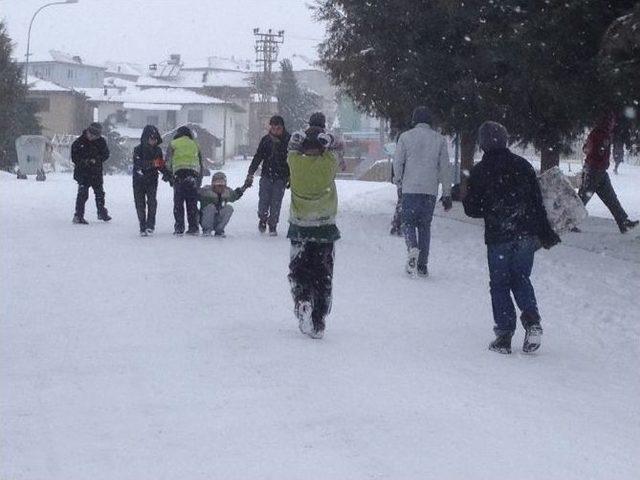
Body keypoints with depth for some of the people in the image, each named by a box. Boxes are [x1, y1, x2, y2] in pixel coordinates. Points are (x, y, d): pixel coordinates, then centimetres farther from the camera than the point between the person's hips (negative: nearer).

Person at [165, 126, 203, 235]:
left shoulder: (173, 144, 13)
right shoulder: (195, 145, 22)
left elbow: (168, 163, 6)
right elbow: (201, 165, 21)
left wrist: (170, 174, 22)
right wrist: (199, 181, 23)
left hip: (179, 174, -3)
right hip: (194, 173, 3)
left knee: (178, 202, 0)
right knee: (192, 203, 7)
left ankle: (179, 227, -6)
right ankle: (193, 227, 4)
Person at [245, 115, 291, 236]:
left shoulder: (288, 140, -2)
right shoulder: (266, 140, 3)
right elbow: (257, 157, 7)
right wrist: (250, 173, 1)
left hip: (281, 177, -1)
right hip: (266, 176, 1)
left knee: (276, 203, -4)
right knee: (263, 200, -5)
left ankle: (273, 226, 9)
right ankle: (262, 219, 23)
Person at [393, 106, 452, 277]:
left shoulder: (405, 137, -1)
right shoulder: (439, 139, 4)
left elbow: (397, 162, -1)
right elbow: (445, 168, 5)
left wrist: (398, 180, 20)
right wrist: (447, 194, 11)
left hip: (410, 188, -2)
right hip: (431, 190, 2)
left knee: (409, 221, 10)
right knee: (425, 224, 11)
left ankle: (412, 248, -20)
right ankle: (422, 265, 9)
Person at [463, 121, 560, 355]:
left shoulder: (479, 171, -5)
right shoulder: (522, 165, 3)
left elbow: (473, 209, -3)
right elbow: (538, 202, 4)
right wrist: (545, 233, 11)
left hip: (497, 238, -3)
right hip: (527, 235, 3)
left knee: (500, 284, 8)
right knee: (521, 279, 17)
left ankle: (504, 335, 3)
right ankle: (531, 320, -7)